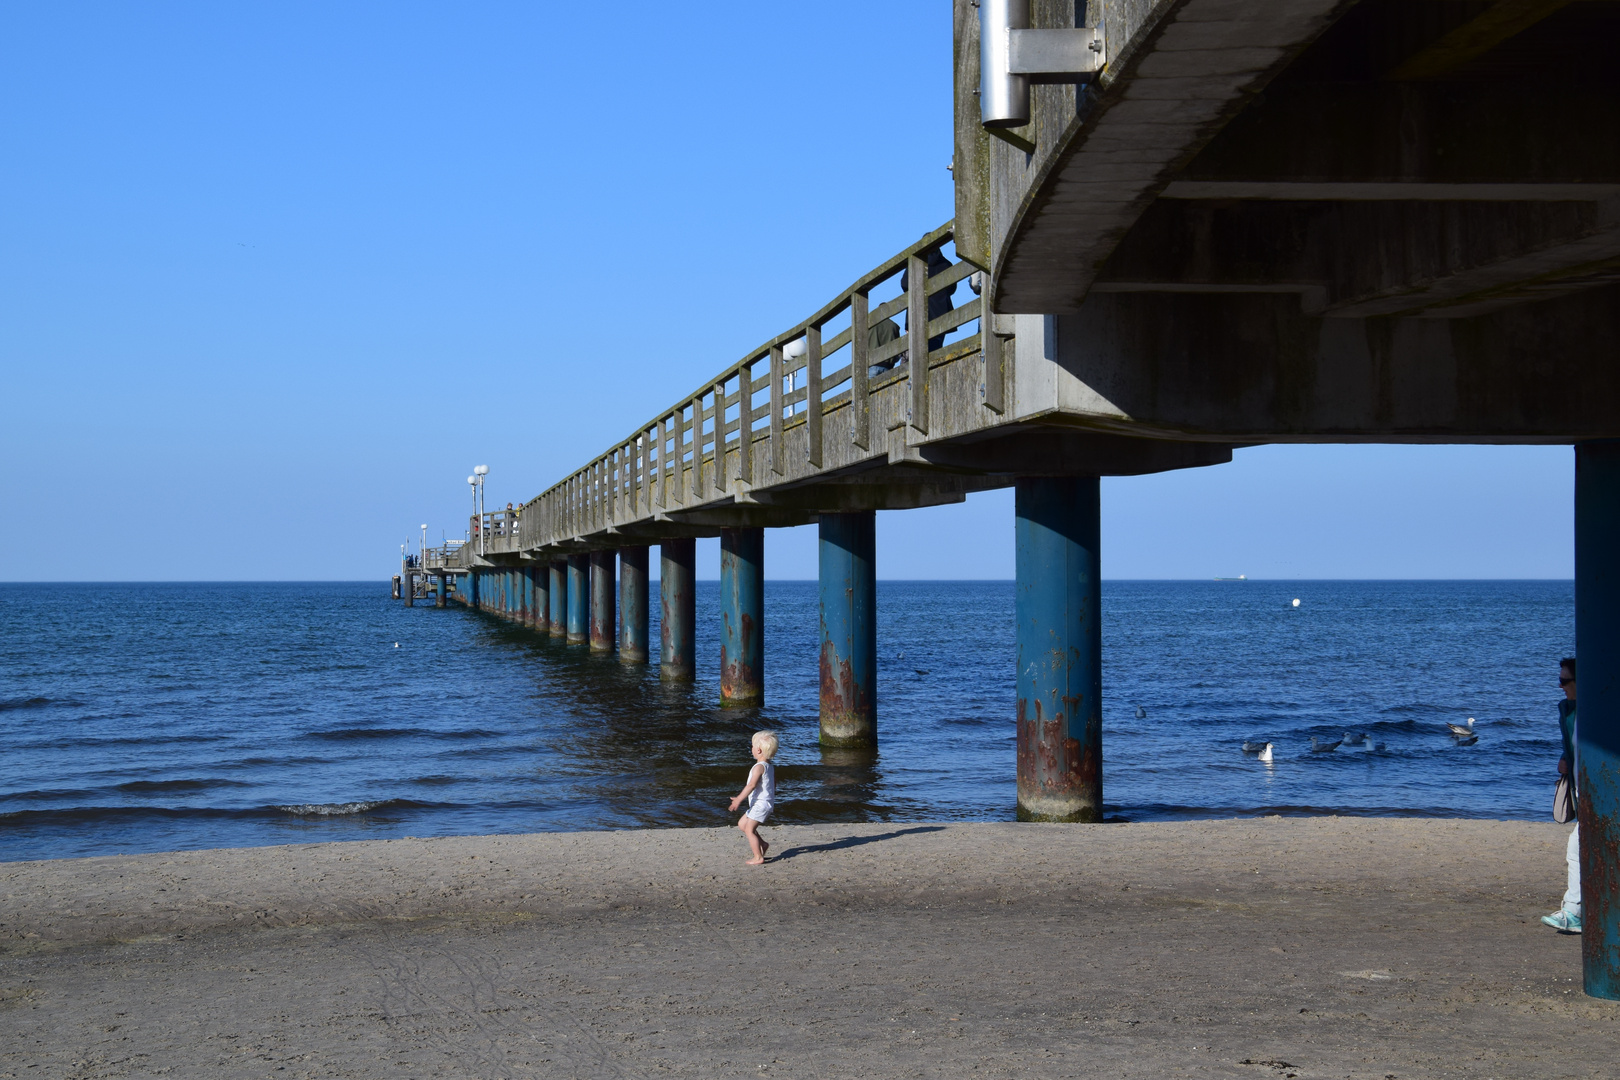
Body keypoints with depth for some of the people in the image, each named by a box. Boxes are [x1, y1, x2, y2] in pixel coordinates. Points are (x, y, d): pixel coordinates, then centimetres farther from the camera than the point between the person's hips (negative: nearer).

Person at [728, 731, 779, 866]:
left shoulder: (759, 767, -19)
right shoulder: (770, 766, 12)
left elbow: (752, 785, -26)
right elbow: (774, 785, 20)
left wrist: (739, 799, -25)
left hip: (760, 803, -10)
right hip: (767, 801, 10)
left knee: (749, 829, -5)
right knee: (742, 824, 18)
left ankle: (758, 858, -4)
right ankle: (762, 843, 19)